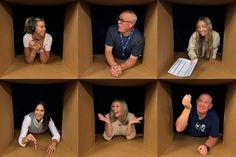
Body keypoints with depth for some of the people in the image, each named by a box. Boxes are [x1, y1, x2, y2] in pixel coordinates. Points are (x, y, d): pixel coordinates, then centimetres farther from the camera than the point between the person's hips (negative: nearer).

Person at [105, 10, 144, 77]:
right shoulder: (112, 30, -17)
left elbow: (132, 59, -18)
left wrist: (121, 67, -41)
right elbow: (108, 50, -16)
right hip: (113, 61, 1)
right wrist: (113, 65, -37)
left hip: (128, 63, 0)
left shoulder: (138, 38, -22)